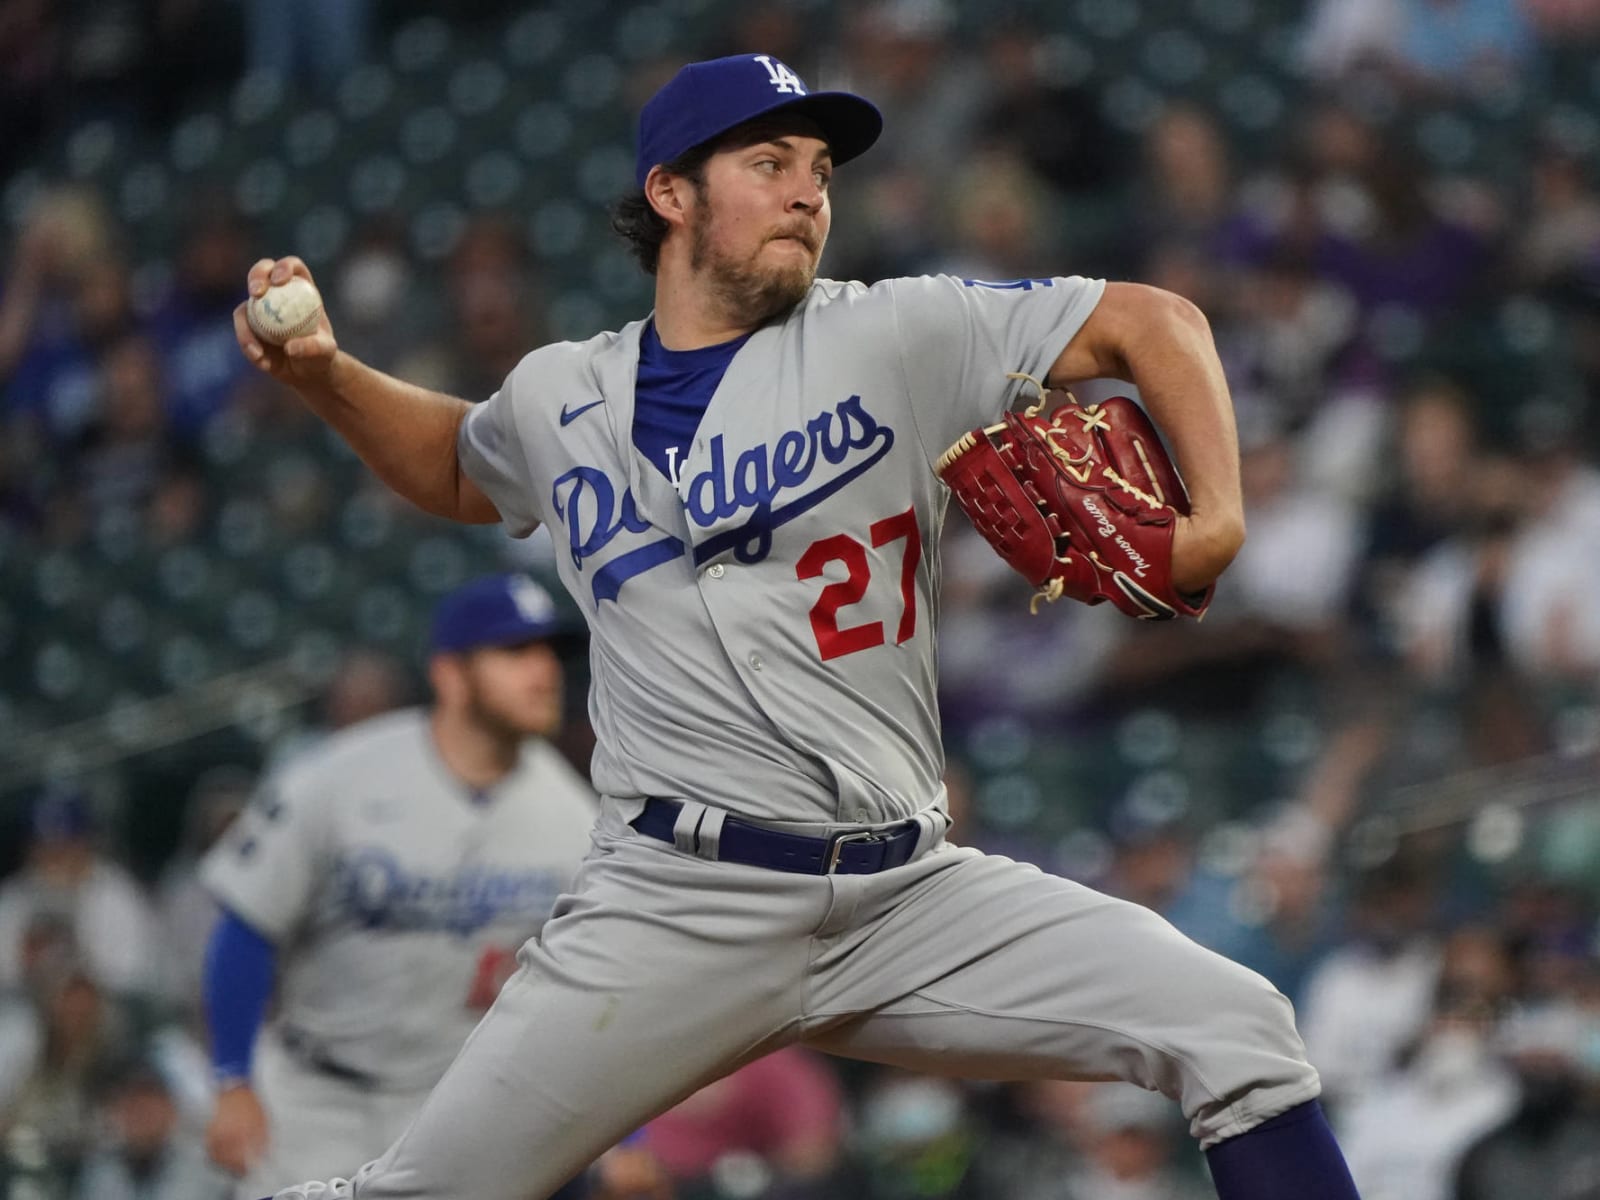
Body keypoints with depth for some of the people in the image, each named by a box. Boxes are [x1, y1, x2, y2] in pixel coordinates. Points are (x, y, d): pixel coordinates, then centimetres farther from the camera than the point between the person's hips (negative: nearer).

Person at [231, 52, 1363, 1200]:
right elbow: (458, 468, 35)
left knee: (1240, 1027, -16)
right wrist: (324, 374, 18)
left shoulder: (895, 337, 4)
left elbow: (1154, 321, 6)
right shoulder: (559, 398, 11)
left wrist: (1216, 521, -9)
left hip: (913, 893, 0)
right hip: (676, 908, 0)